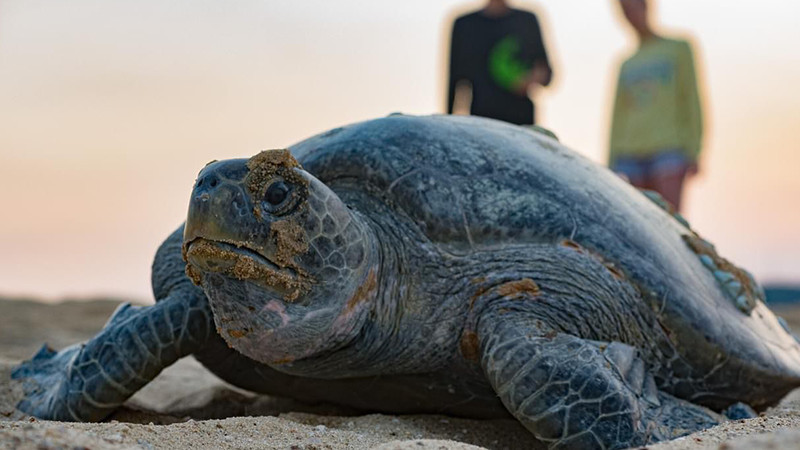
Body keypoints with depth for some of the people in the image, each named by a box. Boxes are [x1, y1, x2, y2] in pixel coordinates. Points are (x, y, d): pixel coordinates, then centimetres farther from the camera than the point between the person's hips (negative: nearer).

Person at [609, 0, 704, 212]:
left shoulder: (677, 49, 11)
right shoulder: (626, 66, 21)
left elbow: (691, 100, 4)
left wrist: (693, 152, -5)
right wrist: (612, 169, 12)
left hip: (668, 149, -4)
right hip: (630, 155, 4)